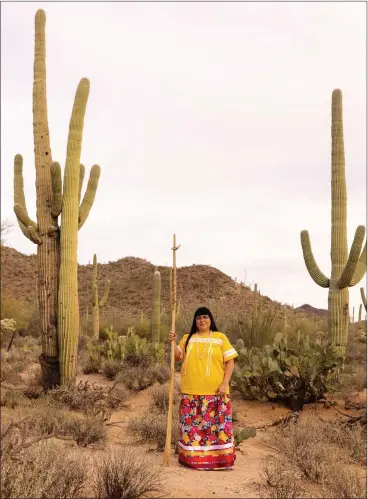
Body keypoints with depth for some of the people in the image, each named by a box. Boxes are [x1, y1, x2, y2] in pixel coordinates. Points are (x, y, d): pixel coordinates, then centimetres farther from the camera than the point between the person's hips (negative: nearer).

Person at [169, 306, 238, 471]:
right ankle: (192, 458, 16)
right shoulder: (187, 338, 12)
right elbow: (178, 357, 15)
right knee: (191, 425, 5)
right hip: (191, 391, 3)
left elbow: (230, 361, 0)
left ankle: (220, 459, 8)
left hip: (215, 391, -3)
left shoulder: (220, 338, 2)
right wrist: (173, 342, -2)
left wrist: (225, 383, -9)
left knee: (217, 424, -1)